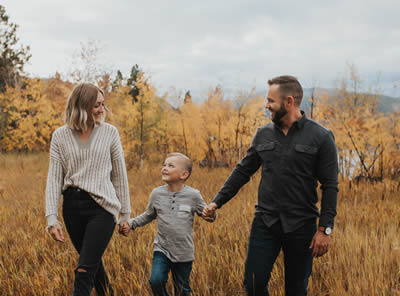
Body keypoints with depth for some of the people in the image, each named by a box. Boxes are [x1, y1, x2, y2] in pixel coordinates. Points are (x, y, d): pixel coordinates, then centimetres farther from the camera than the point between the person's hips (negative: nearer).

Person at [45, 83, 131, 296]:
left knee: (85, 270, -10)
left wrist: (125, 213, 7)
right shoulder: (60, 136, 3)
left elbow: (119, 175, 6)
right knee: (94, 264, 16)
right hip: (72, 206, 3)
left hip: (102, 206, -2)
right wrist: (51, 218, -6)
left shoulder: (109, 132, 1)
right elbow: (54, 178, 1)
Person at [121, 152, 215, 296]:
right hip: (162, 249, 1)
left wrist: (210, 215, -21)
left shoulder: (193, 195, -8)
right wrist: (131, 223, 3)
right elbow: (148, 215, 14)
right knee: (156, 280, -18)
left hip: (184, 253, -1)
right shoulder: (157, 194, 0)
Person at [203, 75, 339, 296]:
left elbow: (330, 186, -6)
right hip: (265, 223, 3)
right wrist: (217, 202, 9)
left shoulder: (320, 137, -5)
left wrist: (325, 229, -11)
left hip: (301, 227, -3)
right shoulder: (263, 135, 8)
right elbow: (242, 171, 14)